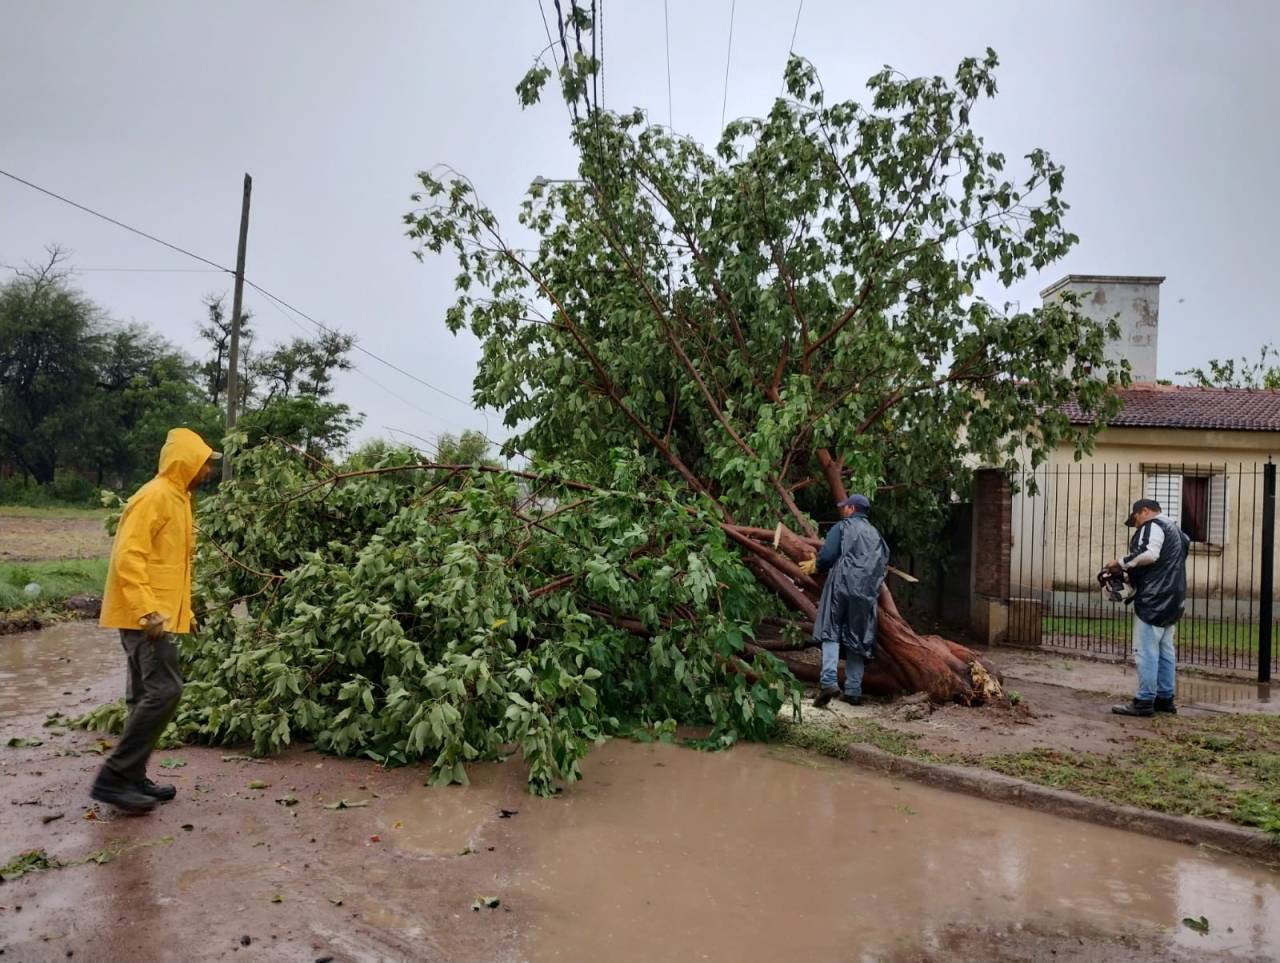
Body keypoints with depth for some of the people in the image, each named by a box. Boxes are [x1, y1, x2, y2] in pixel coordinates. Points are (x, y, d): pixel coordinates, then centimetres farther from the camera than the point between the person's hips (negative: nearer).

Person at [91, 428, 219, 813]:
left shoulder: (177, 498, 16)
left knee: (147, 695, 11)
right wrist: (146, 609, -25)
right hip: (144, 615, -10)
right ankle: (113, 777, -6)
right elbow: (128, 556, -20)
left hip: (157, 614, 10)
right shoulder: (156, 495, -13)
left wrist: (182, 610, 20)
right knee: (164, 690, -13)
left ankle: (131, 778, 18)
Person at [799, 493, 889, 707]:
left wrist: (816, 565, 14)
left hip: (842, 586, -4)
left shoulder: (842, 527, 5)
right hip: (867, 593, 5)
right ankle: (854, 691, 7)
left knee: (831, 632, -2)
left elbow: (827, 556, -5)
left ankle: (829, 681, -20)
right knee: (857, 639, 8)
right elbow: (884, 563, 19)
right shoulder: (875, 534, 22)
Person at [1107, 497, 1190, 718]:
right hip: (1171, 598, 11)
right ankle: (1165, 698, 19)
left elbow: (1149, 554, -24)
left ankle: (1145, 701, -8)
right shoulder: (1173, 528, 24)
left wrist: (1121, 562, -12)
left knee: (1146, 650, -8)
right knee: (1165, 650, 14)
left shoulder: (1153, 525, -8)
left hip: (1154, 599, -11)